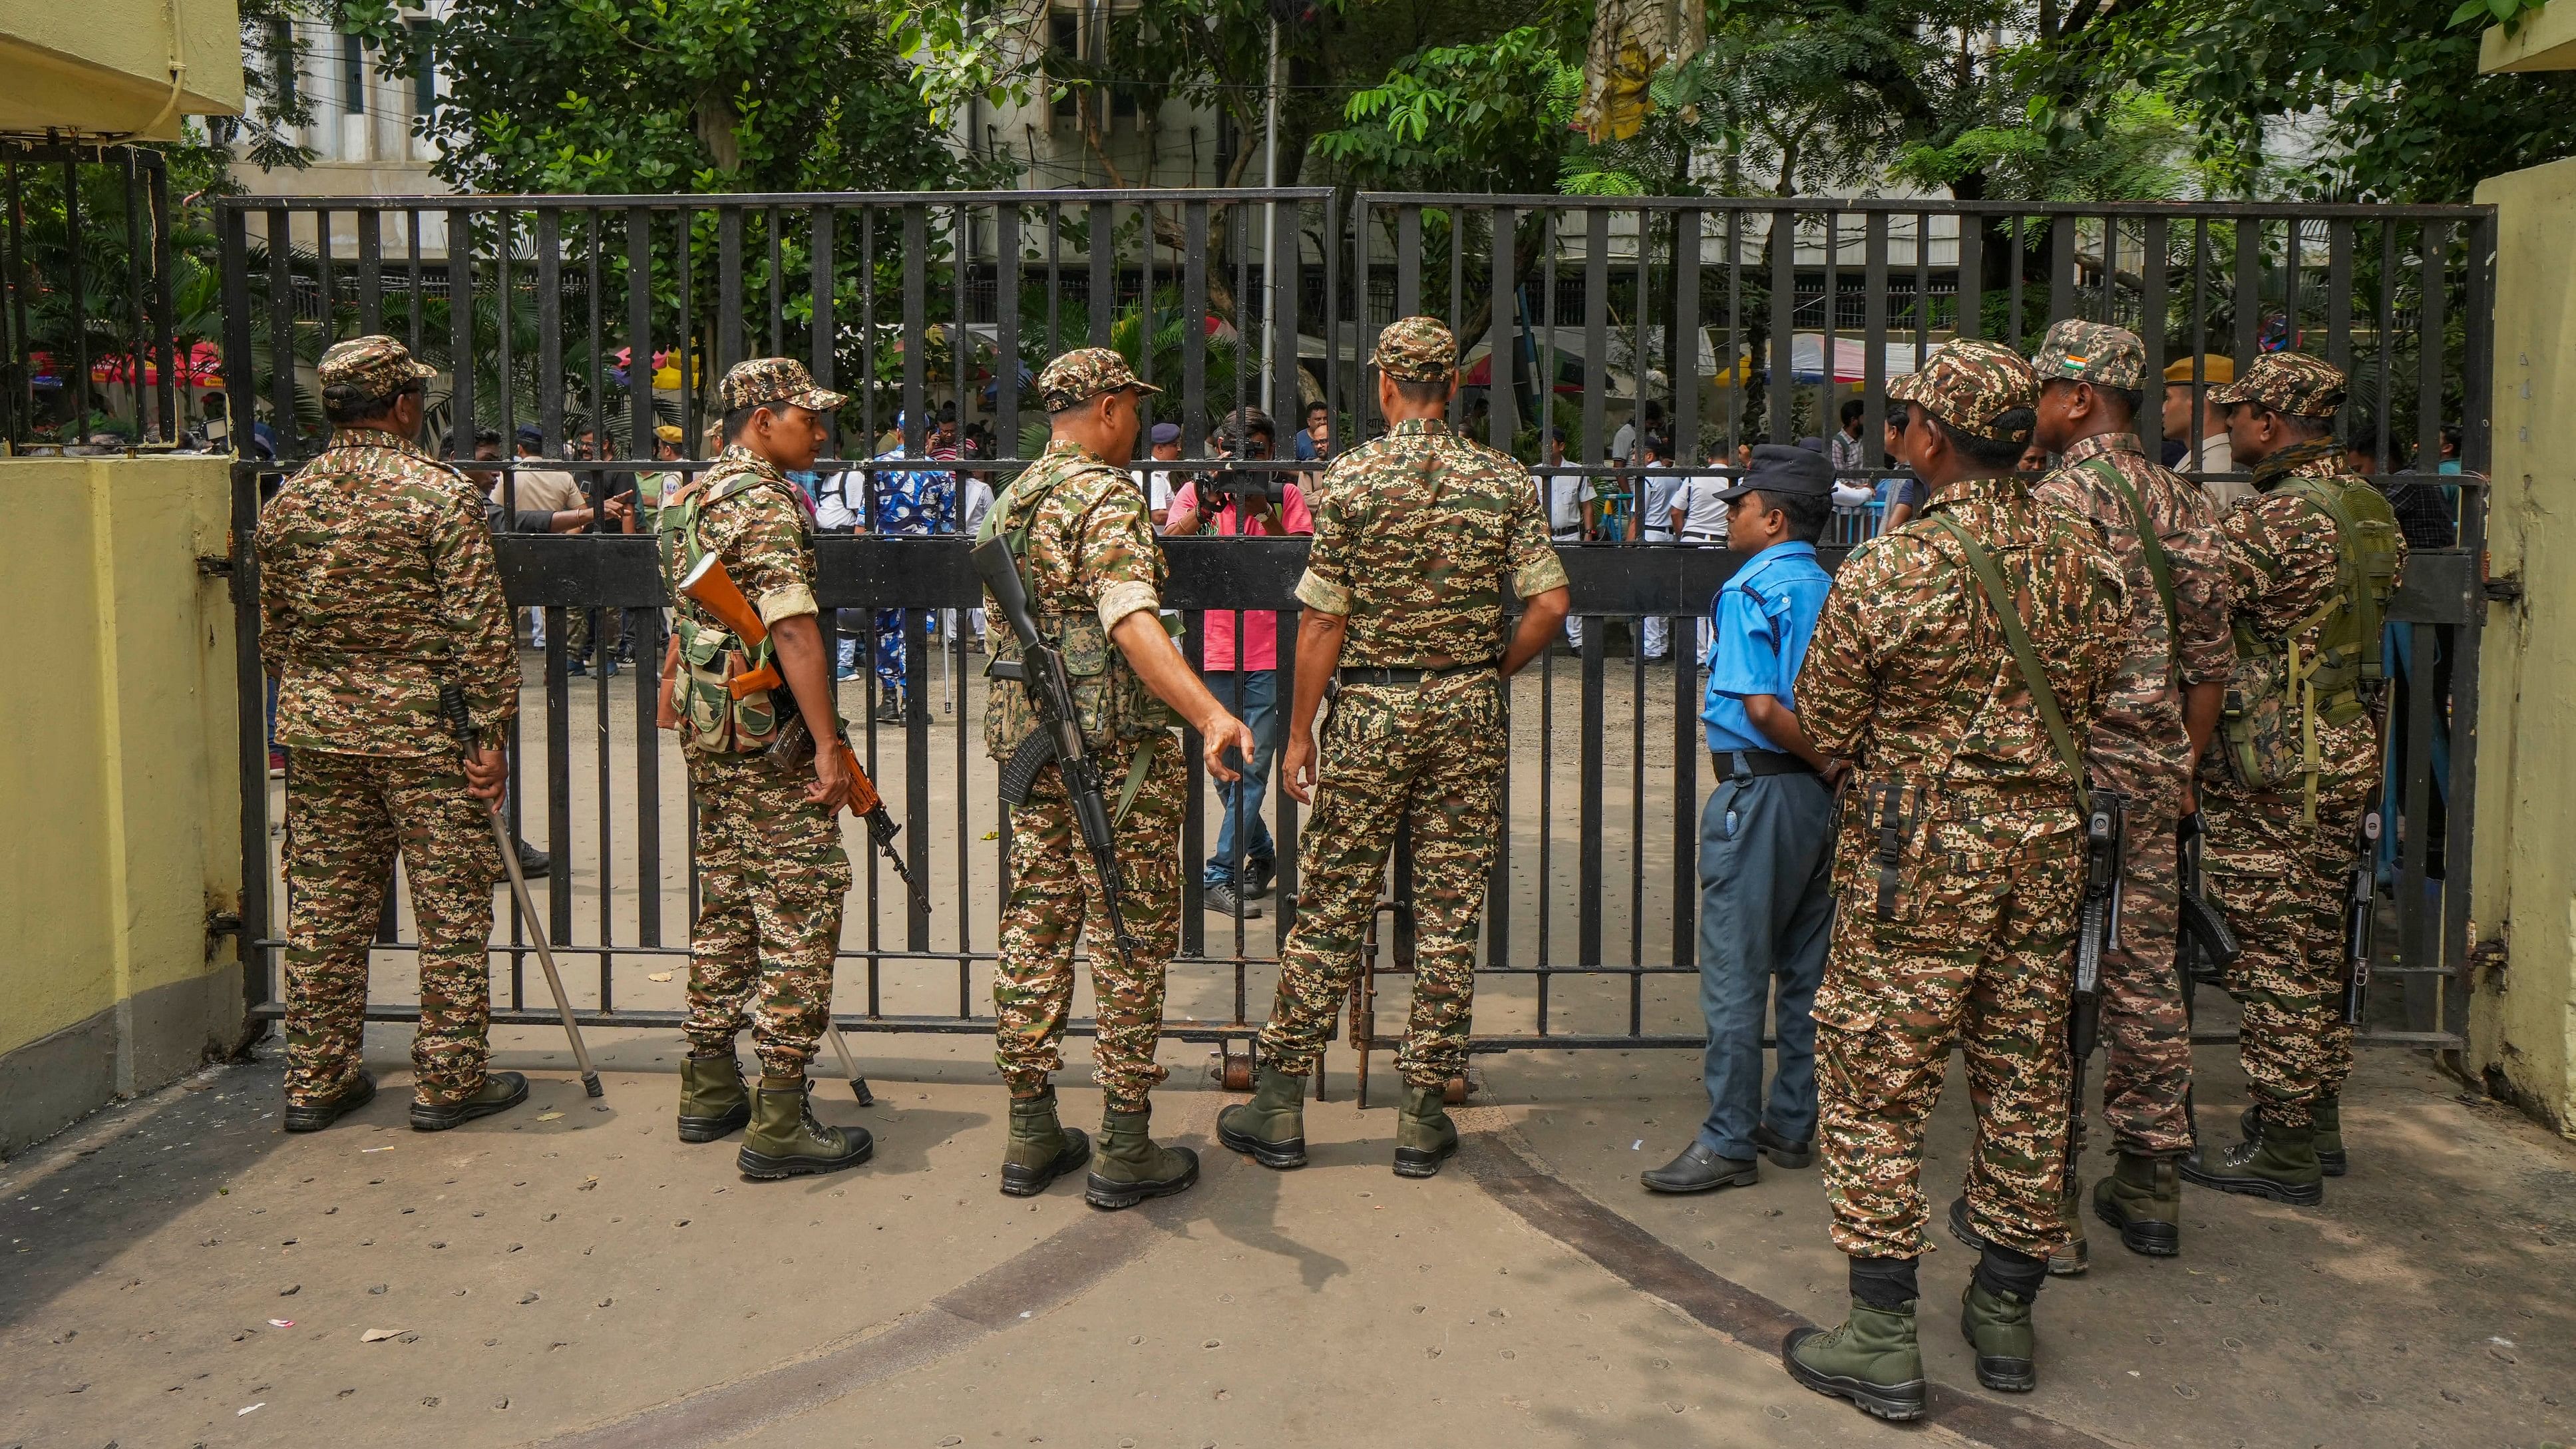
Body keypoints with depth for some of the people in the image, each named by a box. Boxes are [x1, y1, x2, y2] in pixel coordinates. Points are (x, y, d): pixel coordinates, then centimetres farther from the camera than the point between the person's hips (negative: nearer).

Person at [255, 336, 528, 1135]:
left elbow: (272, 631, 13)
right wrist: (492, 730, -9)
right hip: (423, 731, -5)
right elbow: (478, 628, -13)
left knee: (322, 909, 12)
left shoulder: (287, 501, 7)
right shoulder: (441, 493, -10)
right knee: (451, 907, 4)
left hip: (317, 730, 6)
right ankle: (448, 1082, 9)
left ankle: (316, 1081, 20)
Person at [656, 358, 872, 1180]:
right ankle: (778, 1122, -5)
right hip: (765, 734, -10)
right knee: (800, 908, -6)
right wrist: (829, 745, -23)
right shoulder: (764, 503, -15)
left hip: (705, 729, 10)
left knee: (727, 902, 17)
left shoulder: (690, 498, 16)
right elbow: (792, 627, -23)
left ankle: (711, 1089, 25)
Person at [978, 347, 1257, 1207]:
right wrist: (1210, 714, -39)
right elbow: (1130, 621, -29)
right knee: (1132, 941, 0)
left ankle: (1031, 1136, 18)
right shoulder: (1106, 497, -14)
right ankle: (1125, 1151, 5)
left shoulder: (1008, 503, 14)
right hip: (1116, 749, -8)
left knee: (1035, 929, 11)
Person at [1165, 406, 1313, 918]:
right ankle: (1261, 856, 31)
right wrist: (1203, 509, -26)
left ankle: (1219, 877, -4)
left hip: (1269, 656, -2)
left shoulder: (1286, 496, 3)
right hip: (1213, 653, 2)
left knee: (1252, 770, -8)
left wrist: (1266, 515, -20)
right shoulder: (1197, 492, 4)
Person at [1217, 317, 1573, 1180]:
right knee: (1449, 915, 6)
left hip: (1370, 711, -1)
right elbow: (1549, 604, -4)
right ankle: (1423, 1115, 12)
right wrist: (1493, 672, 13)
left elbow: (1323, 622, -7)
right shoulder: (1501, 480, -1)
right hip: (1467, 713, 2)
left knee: (1331, 911, 6)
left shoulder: (1348, 479, -7)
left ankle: (1279, 1107, 13)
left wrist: (1299, 733, 0)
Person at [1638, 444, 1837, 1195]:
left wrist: (1831, 766, -13)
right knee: (1806, 970, 13)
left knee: (1734, 973, -2)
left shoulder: (1749, 591, -11)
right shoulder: (1835, 591, 10)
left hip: (1761, 789, -8)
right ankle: (1793, 1125, 22)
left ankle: (1729, 1142, 2)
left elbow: (1762, 706, -21)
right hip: (1824, 795, 8)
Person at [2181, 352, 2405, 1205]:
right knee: (2315, 947, 17)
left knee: (2273, 958, -2)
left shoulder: (2278, 517, -18)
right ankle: (2317, 1125, 27)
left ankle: (2283, 1152, 5)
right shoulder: (2369, 508, 11)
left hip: (2271, 772, -9)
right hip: (2347, 752, 9)